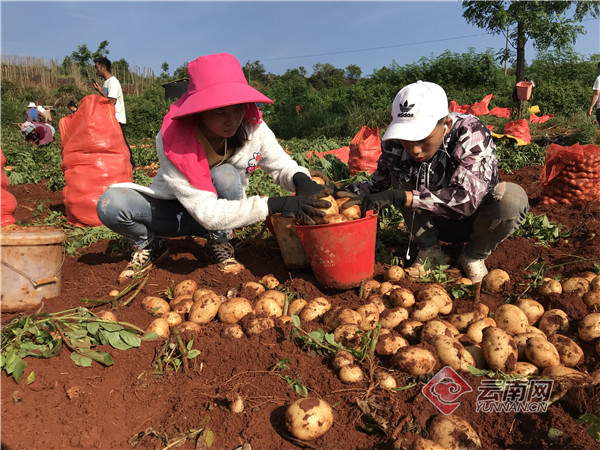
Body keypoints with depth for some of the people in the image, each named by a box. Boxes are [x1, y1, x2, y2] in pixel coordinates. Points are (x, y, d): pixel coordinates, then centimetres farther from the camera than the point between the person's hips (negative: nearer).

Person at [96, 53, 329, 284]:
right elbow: (208, 214, -37)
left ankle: (220, 243, -8)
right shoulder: (172, 141, -32)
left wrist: (302, 180, -32)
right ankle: (148, 245, 3)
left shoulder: (252, 128, -21)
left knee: (225, 175, -33)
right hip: (173, 211, -1)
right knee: (111, 204, -30)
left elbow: (282, 165, -6)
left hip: (222, 206, 2)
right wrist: (276, 204, -46)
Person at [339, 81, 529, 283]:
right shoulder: (396, 143, -19)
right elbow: (378, 182, -5)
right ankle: (431, 251, -7)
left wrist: (399, 197, -45)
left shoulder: (472, 134, -28)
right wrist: (350, 192, -28)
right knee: (398, 170, -18)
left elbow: (467, 199, -39)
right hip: (435, 222, 3)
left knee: (512, 197, -33)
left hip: (473, 220, -2)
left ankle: (473, 256, -4)